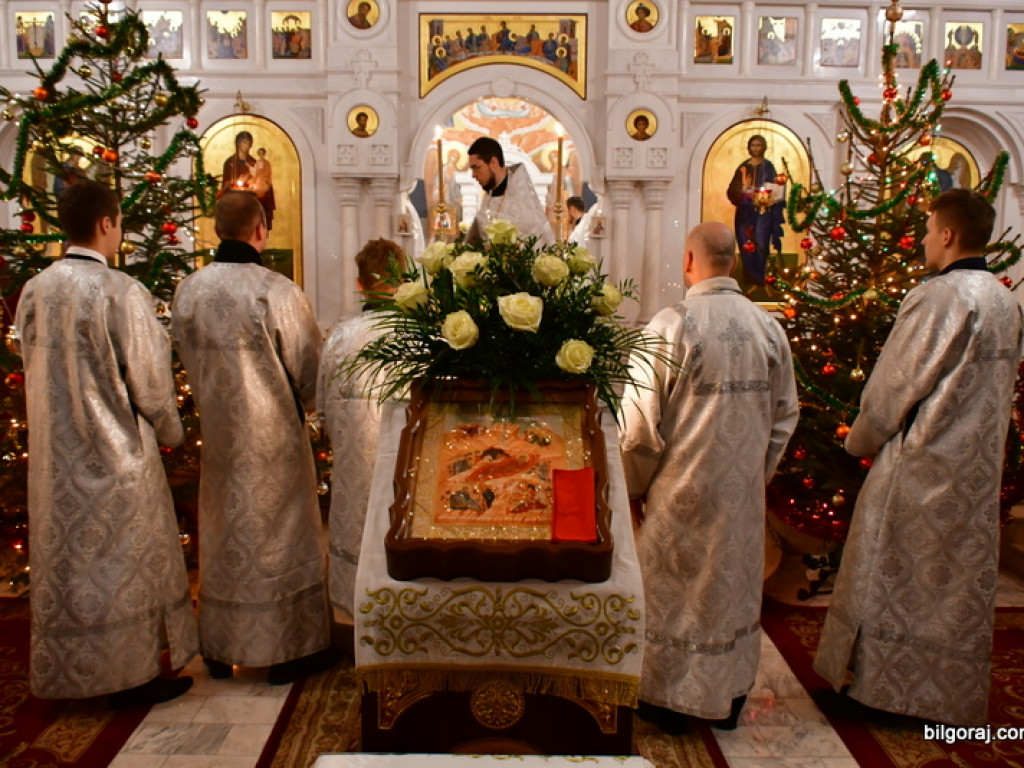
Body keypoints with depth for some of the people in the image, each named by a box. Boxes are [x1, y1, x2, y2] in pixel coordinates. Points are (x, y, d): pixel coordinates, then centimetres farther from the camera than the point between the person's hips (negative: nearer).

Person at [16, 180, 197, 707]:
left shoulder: (33, 291, 1)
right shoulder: (122, 292, -18)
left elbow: (34, 370, 10)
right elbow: (150, 380, -13)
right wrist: (171, 431, 3)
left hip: (54, 453, 7)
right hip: (115, 453, -6)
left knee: (64, 560, 17)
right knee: (124, 562, 6)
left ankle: (63, 674, 31)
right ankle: (130, 674, 17)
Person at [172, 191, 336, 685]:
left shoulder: (188, 291, -3)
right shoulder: (277, 291, -18)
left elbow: (188, 359, 8)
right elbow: (308, 367, -10)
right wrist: (305, 403, 10)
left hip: (216, 428, 5)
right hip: (273, 430, -5)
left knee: (222, 534, 17)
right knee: (280, 533, 7)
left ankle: (219, 649, 29)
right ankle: (289, 649, 17)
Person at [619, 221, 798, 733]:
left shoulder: (672, 324, -18)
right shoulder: (769, 326, -3)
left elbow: (640, 421, -17)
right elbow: (784, 416, 5)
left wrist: (634, 486, -2)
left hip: (682, 488, -4)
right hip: (744, 491, 5)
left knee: (674, 594, 12)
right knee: (734, 588, 20)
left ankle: (670, 703, 28)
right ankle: (728, 699, 36)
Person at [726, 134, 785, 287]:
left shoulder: (768, 166, 4)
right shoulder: (743, 167, 11)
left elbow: (773, 189, 0)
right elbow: (732, 190, 7)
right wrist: (743, 190, -13)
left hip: (763, 212, -3)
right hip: (745, 212, 3)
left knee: (760, 245, -9)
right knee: (746, 246, 1)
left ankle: (760, 279, -3)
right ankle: (749, 280, 8)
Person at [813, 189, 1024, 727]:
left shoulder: (939, 298, -18)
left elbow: (895, 386, -15)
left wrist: (860, 440, -1)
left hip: (921, 465, -8)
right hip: (979, 468, 8)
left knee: (894, 578, 4)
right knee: (961, 583, 16)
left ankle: (880, 687, 16)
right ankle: (952, 695, 28)